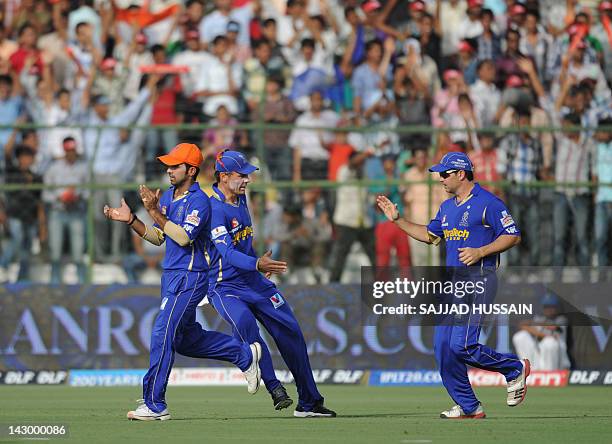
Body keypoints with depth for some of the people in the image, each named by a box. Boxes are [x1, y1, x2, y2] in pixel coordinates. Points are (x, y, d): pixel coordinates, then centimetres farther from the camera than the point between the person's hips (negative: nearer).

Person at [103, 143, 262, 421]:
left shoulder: (199, 201, -15)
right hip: (172, 277, 10)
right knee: (186, 340, 16)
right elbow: (157, 237, 15)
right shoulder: (167, 197, 11)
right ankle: (244, 355, 30)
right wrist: (130, 220, 2)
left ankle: (155, 405, -8)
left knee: (163, 335, -12)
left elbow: (183, 237, -26)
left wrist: (155, 213, -26)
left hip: (189, 278, -10)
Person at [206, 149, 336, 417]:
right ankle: (274, 387, -34)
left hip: (255, 283, 9)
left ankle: (309, 402, 12)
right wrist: (256, 264, -47)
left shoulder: (240, 198, 6)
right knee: (245, 322, -37)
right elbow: (227, 253, -32)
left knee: (290, 331, 5)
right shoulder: (215, 210, -21)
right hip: (226, 287, -8)